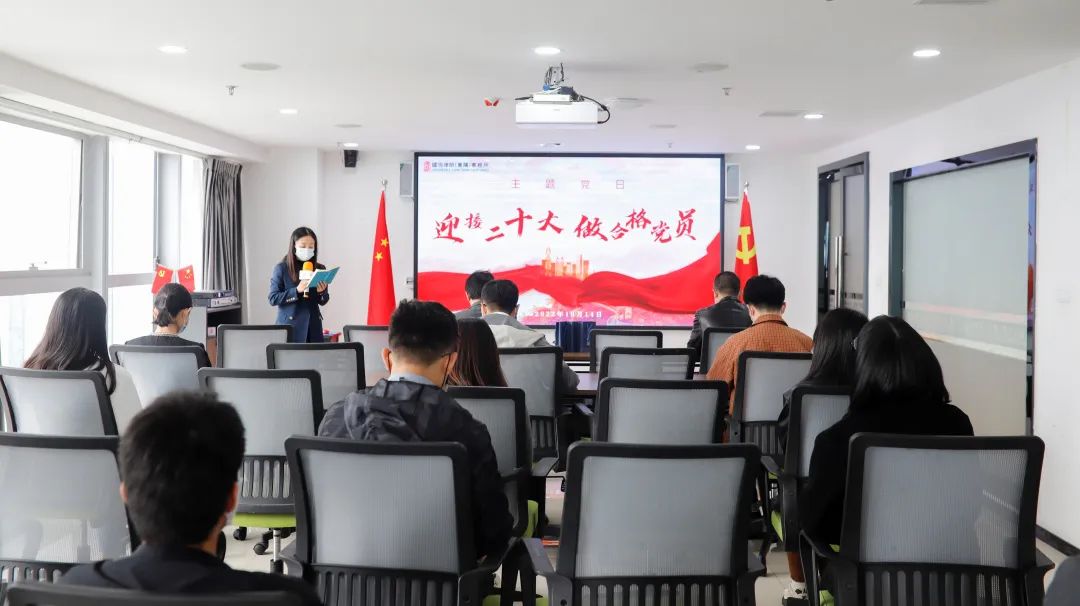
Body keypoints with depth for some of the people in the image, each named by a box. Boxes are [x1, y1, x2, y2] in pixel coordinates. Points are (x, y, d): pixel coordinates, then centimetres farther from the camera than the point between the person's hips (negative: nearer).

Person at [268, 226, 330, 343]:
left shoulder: (319, 269, 8)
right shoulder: (281, 269, -2)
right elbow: (273, 298, -7)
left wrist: (322, 292, -10)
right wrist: (297, 291, -18)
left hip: (313, 326, 3)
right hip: (290, 325, -3)